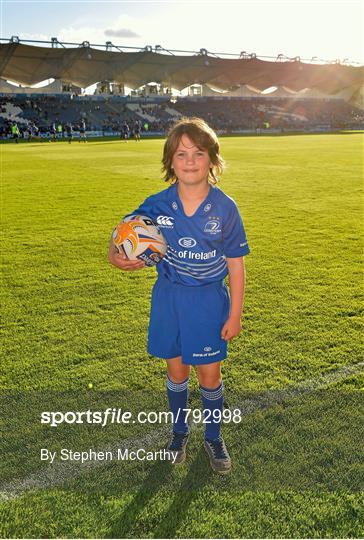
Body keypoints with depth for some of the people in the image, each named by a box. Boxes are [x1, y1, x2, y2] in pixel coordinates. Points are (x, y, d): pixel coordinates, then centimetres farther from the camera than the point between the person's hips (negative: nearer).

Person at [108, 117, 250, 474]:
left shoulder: (225, 208, -13)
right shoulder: (158, 204, -10)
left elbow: (236, 265, -7)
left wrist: (235, 315, -6)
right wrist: (114, 253, -21)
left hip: (210, 301, -1)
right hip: (169, 299, 2)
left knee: (210, 375, 9)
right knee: (176, 371, 16)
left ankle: (213, 437, 37)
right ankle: (179, 432, 42)